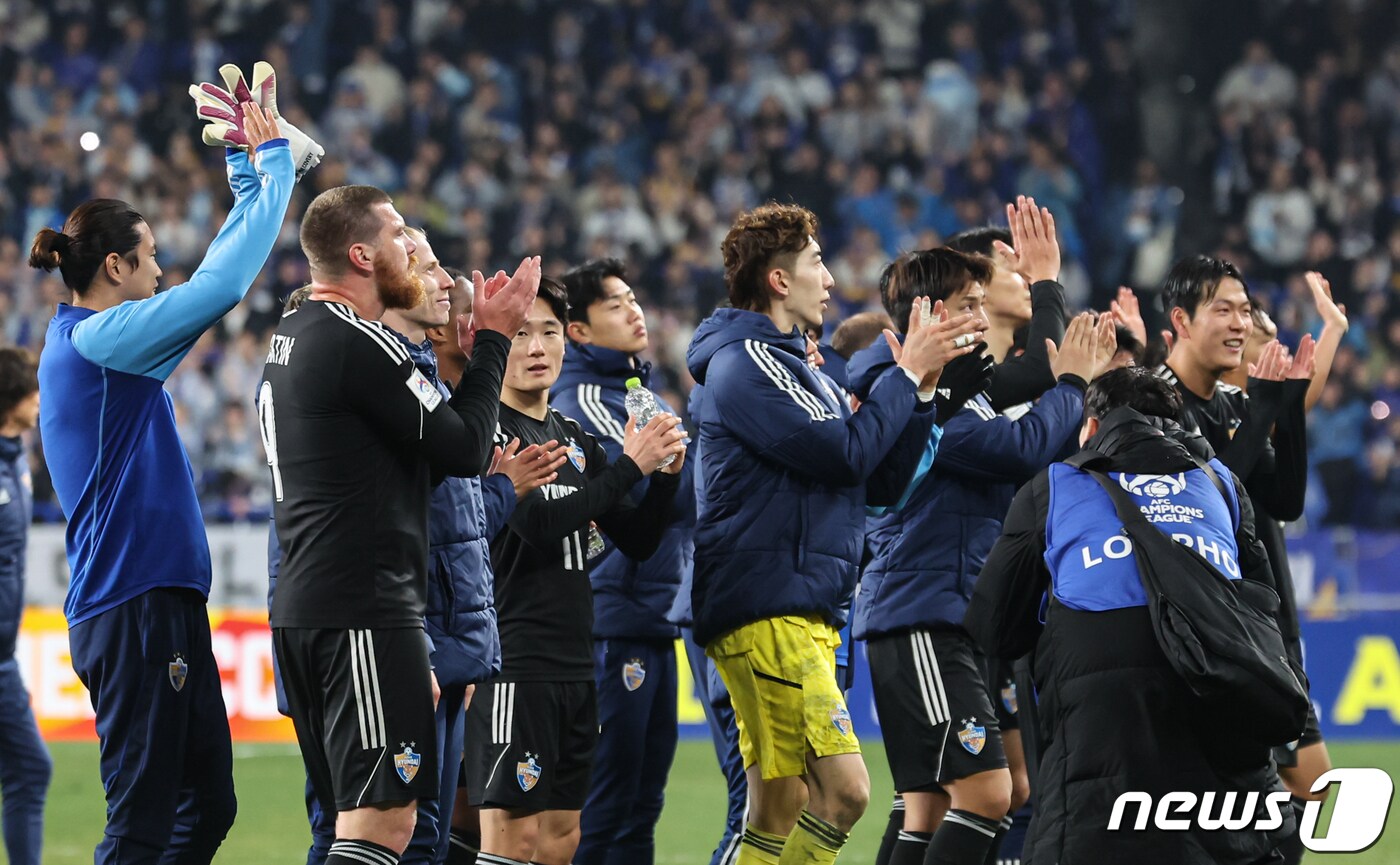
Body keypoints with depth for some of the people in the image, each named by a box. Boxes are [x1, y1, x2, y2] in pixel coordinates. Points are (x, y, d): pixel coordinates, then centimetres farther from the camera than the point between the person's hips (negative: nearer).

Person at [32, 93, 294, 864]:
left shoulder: (93, 339, 17)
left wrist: (247, 171, 24)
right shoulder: (96, 338, -12)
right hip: (135, 606, -10)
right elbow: (224, 283, -16)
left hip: (163, 602, 10)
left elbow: (212, 280, 26)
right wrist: (274, 165, -6)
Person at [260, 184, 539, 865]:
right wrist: (492, 337, 0)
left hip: (302, 610, 10)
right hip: (366, 612, -10)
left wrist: (460, 351, 17)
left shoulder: (290, 339, 18)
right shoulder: (359, 344, -12)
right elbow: (464, 450, -11)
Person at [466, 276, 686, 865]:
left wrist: (666, 474, -1)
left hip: (574, 668, 8)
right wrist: (629, 467, -17)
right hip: (512, 667, -8)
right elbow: (539, 523, -20)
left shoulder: (574, 439, 17)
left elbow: (637, 542, 16)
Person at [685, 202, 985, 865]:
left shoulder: (795, 366, 23)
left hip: (804, 618, 10)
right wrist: (907, 374, -6)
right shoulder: (746, 361, -8)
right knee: (842, 789, -17)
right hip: (768, 611, -10)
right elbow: (844, 455, -17)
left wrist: (922, 386, 10)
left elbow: (881, 483, 19)